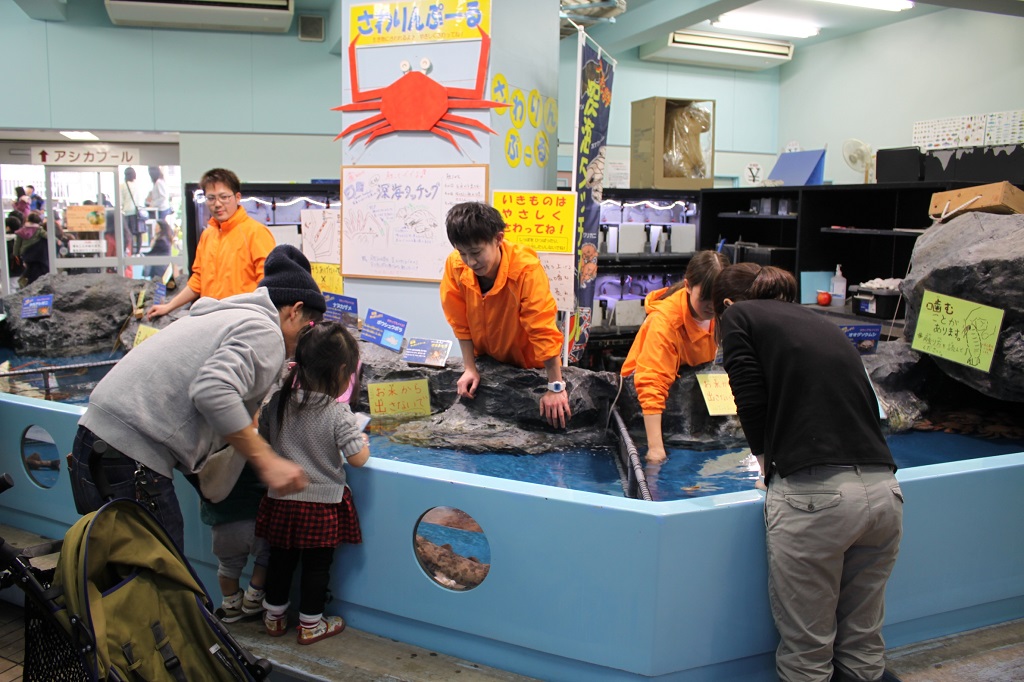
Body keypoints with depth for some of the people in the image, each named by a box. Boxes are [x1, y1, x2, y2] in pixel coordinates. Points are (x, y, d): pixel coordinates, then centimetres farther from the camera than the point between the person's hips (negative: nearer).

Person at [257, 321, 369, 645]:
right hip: (323, 502, -4)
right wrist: (362, 440, 2)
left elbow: (263, 438, 10)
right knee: (317, 563, 12)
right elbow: (358, 458, -19)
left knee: (281, 558, 20)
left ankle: (275, 616, 36)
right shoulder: (338, 413, -20)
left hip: (282, 499, 4)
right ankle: (311, 625, 25)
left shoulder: (277, 402, -5)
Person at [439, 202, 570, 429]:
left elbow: (544, 330, -33)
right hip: (487, 361, 3)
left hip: (529, 364, -3)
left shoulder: (526, 268, -35)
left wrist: (556, 387, -32)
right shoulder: (455, 265, -22)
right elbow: (461, 322, -11)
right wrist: (470, 368, -13)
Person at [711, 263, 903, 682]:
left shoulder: (739, 316, 8)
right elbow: (861, 400, 22)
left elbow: (752, 402, -2)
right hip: (884, 490, 7)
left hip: (815, 494, -6)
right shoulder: (823, 323, 25)